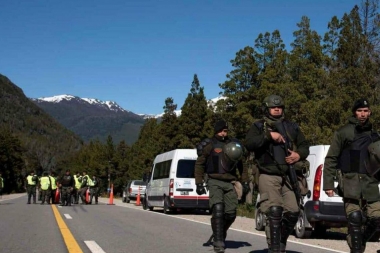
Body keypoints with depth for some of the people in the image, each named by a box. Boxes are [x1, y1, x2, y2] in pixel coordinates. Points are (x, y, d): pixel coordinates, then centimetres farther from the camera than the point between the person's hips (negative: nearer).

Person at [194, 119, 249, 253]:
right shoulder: (209, 145, 3)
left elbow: (242, 165, 21)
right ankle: (218, 242, -14)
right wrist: (199, 183, -3)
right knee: (218, 210, -19)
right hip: (215, 182, -4)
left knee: (231, 214, 1)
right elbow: (199, 164, 4)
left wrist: (245, 182, 13)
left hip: (230, 183, 4)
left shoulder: (233, 145, 14)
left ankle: (220, 233, 27)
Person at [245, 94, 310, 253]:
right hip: (269, 176, -4)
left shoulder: (291, 127, 19)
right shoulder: (259, 126, 7)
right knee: (274, 212, -15)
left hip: (288, 176, 4)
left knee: (292, 213, 0)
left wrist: (299, 155, -1)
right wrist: (269, 136, -17)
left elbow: (304, 146, 21)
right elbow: (249, 144, -9)